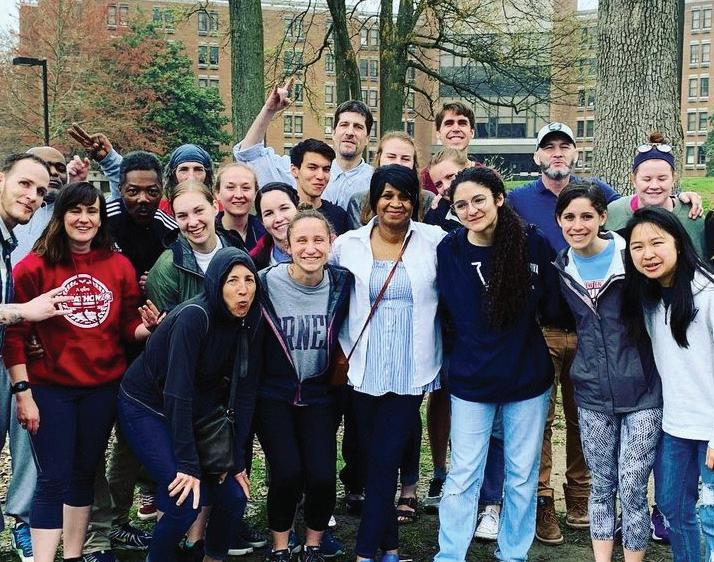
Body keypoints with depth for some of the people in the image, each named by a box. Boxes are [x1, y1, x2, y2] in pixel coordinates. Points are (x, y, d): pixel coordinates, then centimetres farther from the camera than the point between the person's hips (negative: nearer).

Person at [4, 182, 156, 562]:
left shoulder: (120, 266, 3)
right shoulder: (34, 266, -8)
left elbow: (128, 326, 9)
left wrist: (148, 327, -14)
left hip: (103, 387, 4)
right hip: (50, 389, -4)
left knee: (85, 473, 14)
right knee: (53, 480, -3)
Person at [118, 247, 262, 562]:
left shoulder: (249, 324, -8)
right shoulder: (194, 316, -28)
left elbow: (244, 394, -5)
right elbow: (177, 391, -30)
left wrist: (236, 460, -6)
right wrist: (188, 465, -29)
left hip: (192, 414, 6)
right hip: (146, 408, -6)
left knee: (234, 497, 0)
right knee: (186, 501, -18)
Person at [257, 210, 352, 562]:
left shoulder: (342, 283, -8)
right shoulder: (266, 284, -14)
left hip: (318, 396, 2)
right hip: (273, 396, -2)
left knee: (322, 477, -11)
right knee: (287, 474, -15)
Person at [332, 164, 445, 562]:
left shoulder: (435, 241, -3)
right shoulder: (348, 244, 3)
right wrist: (343, 349, 9)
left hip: (411, 371, -2)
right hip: (365, 369, 3)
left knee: (384, 460, -5)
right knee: (372, 458, 10)